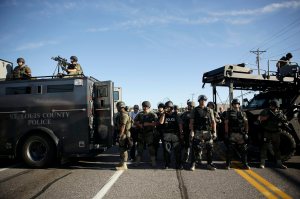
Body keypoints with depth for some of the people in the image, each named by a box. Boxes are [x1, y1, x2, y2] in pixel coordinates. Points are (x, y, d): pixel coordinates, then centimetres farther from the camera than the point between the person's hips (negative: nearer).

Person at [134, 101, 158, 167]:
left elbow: (156, 123, -12)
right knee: (139, 147, 10)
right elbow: (135, 121, 14)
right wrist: (139, 124, -5)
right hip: (141, 132, 4)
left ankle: (153, 161, 9)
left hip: (149, 133, -4)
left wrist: (148, 124, -18)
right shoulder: (140, 114, 8)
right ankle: (137, 161, 21)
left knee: (150, 147, -2)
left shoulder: (152, 114, -5)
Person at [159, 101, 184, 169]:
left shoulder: (176, 115, 4)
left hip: (175, 134, -2)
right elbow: (161, 122, -7)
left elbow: (180, 124, 3)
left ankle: (178, 164, 9)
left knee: (177, 150, -1)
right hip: (166, 134, 2)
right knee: (167, 150, 6)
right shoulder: (164, 115, 10)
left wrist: (181, 134, -1)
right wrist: (164, 113, -7)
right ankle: (167, 164, 17)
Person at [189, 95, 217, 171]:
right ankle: (193, 164, 9)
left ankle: (209, 164, 21)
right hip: (197, 132, -2)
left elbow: (213, 122, 8)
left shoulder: (209, 110, 9)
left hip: (208, 132, 3)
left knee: (209, 148, 7)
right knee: (195, 149, -2)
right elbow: (191, 122, -1)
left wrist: (214, 132, 0)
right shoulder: (194, 110, 4)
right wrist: (192, 131, -11)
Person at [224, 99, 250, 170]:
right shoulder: (229, 113, 5)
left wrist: (246, 133, 0)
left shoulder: (243, 113, 11)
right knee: (230, 150, 1)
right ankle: (228, 164, 10)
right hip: (232, 134, -2)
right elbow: (226, 123, 1)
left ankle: (245, 164, 18)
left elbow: (246, 123, 9)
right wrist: (226, 133, -7)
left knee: (243, 150, 7)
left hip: (241, 134, 2)